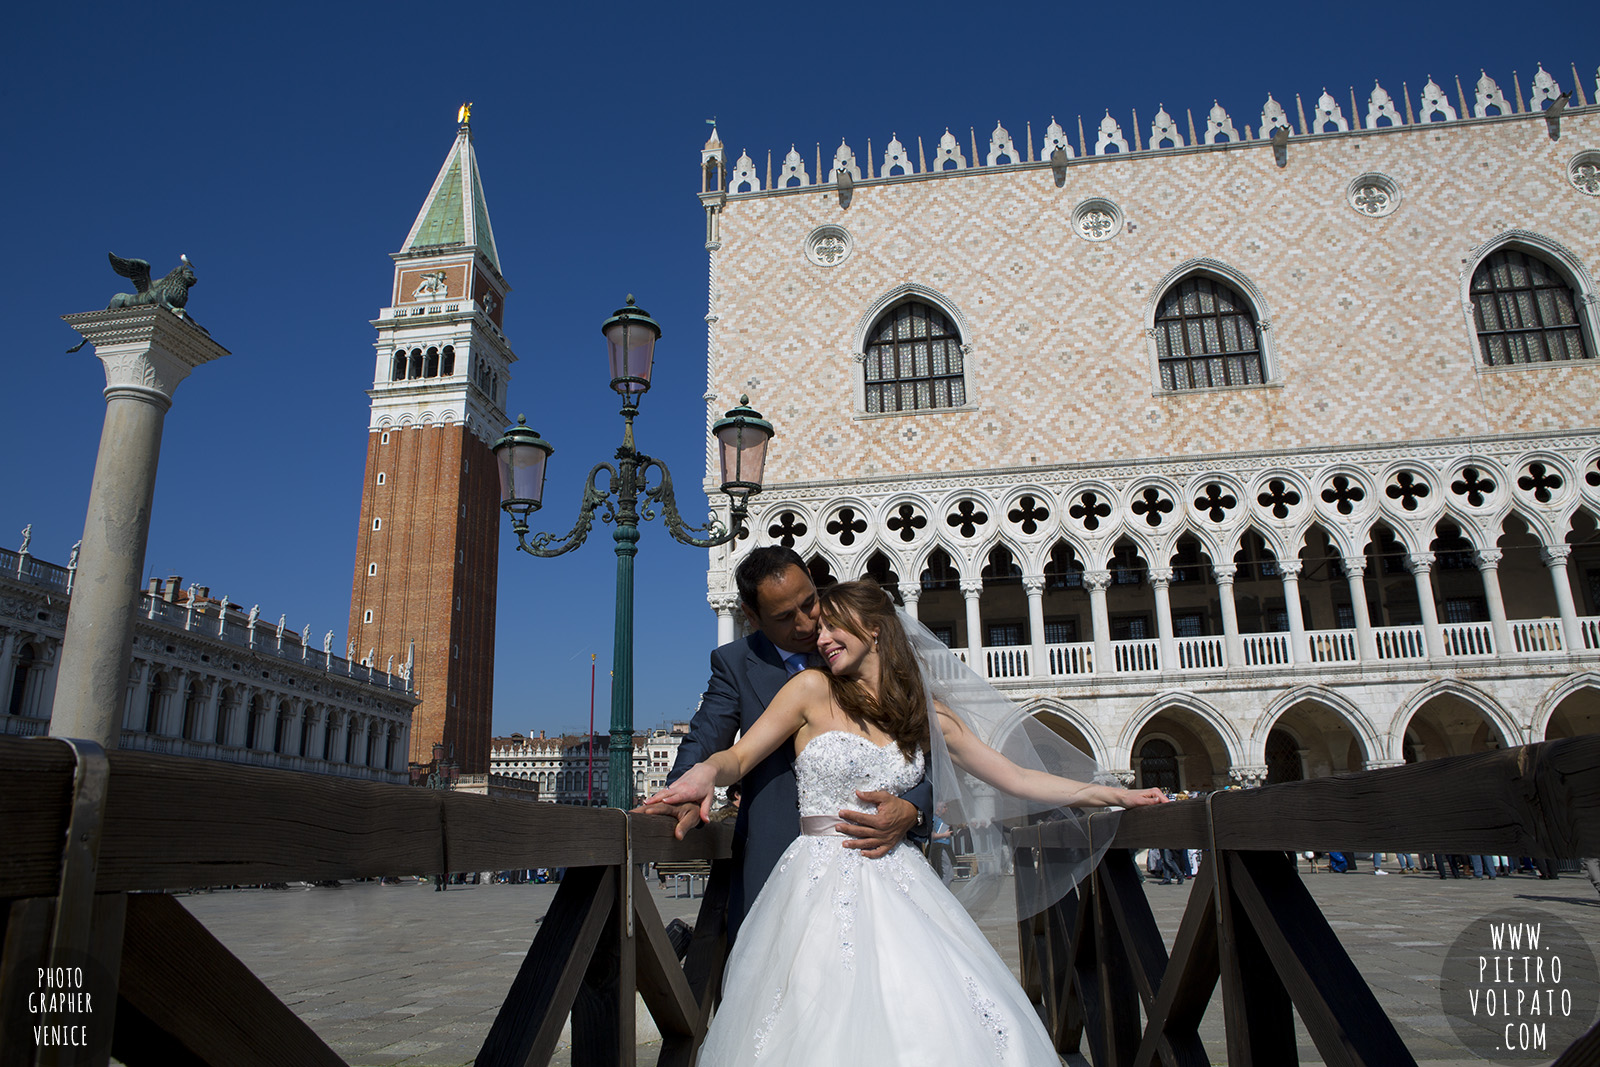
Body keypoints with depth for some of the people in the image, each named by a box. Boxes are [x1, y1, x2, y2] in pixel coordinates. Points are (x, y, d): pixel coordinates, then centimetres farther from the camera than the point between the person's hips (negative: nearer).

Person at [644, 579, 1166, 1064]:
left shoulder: (927, 716, 8)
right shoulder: (813, 690, 1)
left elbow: (1016, 777, 12)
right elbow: (739, 757, 1)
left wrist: (1117, 794, 10)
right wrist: (707, 771, -23)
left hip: (899, 885, 3)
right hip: (825, 886, -2)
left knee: (934, 1025, -9)